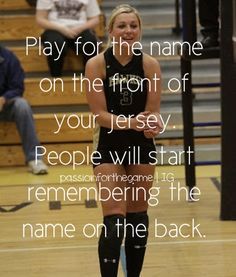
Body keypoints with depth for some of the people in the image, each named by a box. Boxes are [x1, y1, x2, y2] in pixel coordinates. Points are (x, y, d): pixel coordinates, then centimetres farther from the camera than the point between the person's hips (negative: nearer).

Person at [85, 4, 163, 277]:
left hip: (141, 145, 3)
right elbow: (99, 114, -15)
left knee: (138, 216, 11)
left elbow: (153, 112, -7)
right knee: (114, 219, -12)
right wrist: (131, 122, -31)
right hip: (108, 145, -3)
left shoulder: (150, 65, -8)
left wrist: (151, 125, -30)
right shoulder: (96, 64, -13)